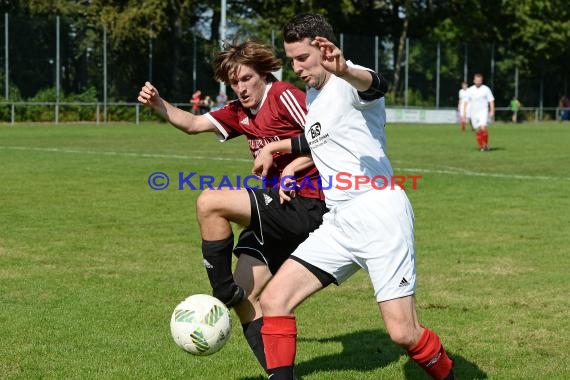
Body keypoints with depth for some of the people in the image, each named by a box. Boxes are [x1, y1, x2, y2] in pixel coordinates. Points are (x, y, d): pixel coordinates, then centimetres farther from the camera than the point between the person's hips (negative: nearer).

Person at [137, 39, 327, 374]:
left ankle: (223, 293, -6)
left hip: (305, 205, -9)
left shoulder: (284, 96, -8)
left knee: (209, 202, -20)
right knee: (245, 294, 6)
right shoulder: (241, 113, 15)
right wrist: (159, 104, 2)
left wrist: (294, 167, -21)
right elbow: (193, 124, 18)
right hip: (281, 208, 9)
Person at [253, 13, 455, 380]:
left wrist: (344, 71, -58)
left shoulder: (348, 85, -9)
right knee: (274, 300, -4)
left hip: (379, 214, -8)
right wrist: (276, 148, 32)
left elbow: (376, 85, -36)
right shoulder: (313, 96, 19)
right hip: (338, 222, 8)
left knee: (404, 333, -11)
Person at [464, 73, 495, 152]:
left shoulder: (486, 89, -1)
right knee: (478, 130, 4)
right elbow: (467, 102, 9)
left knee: (483, 128, -20)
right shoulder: (470, 90, 6)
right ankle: (481, 146, 16)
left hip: (483, 112, -3)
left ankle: (486, 145, -6)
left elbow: (491, 101, 1)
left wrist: (492, 111, -8)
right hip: (473, 112, 3)